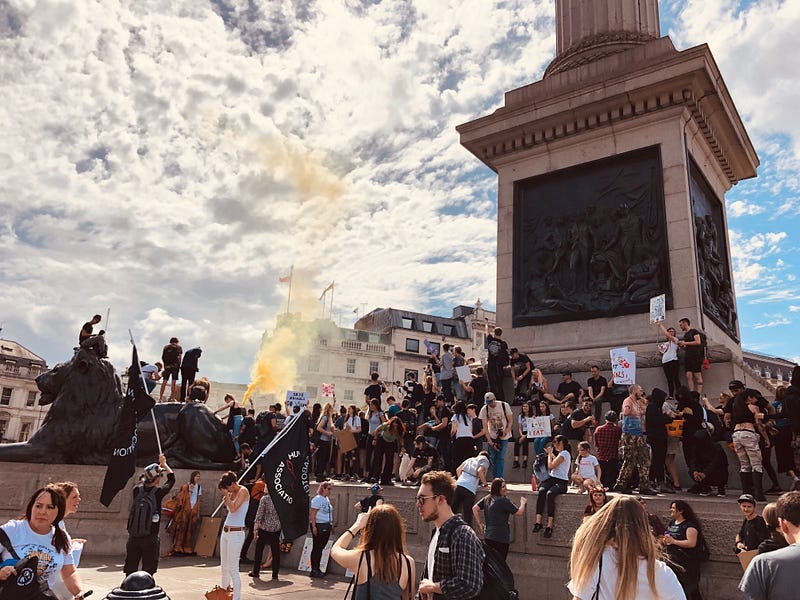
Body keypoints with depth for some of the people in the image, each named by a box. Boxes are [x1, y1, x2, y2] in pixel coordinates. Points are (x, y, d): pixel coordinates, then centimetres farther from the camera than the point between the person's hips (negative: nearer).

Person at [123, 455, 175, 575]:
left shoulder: (137, 489, -2)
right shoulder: (158, 491, -11)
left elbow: (142, 478, 23)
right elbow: (171, 479, 8)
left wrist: (158, 466, 34)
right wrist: (164, 464, 21)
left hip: (133, 538, 4)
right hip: (150, 538, -4)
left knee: (130, 569, 11)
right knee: (148, 572, 3)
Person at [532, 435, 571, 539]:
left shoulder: (564, 453, -4)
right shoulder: (560, 454, 25)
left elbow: (551, 466, -9)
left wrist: (550, 454, 5)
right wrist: (551, 453, 36)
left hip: (561, 482, -8)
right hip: (552, 479, 8)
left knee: (550, 493, -36)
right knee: (541, 491, -25)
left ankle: (549, 526, -37)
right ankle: (538, 522, -37)